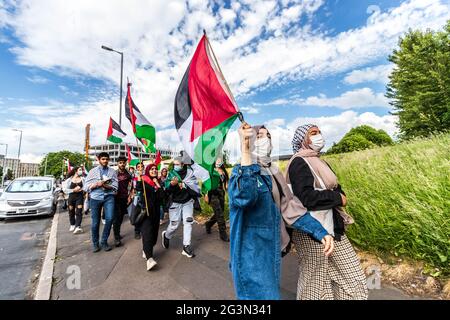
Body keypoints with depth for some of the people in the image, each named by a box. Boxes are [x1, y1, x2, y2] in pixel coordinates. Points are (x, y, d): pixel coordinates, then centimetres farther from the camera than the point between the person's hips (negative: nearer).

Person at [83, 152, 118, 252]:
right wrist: (96, 184, -12)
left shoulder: (112, 171, 9)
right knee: (95, 222, 6)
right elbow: (86, 187, 4)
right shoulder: (93, 171, 10)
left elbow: (115, 186, 0)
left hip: (108, 197, 0)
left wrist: (106, 186, -17)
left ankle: (104, 242, 8)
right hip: (95, 198, 1)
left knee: (109, 218, -12)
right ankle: (95, 243, 25)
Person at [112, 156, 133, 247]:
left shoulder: (128, 174, 4)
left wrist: (129, 196, 7)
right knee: (116, 217, -7)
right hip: (116, 198, -3)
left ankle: (117, 233, 28)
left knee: (121, 216, 11)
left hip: (124, 198, 4)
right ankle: (117, 238, -4)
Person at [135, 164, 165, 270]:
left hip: (155, 210, 6)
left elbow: (162, 195, 1)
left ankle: (146, 251, 30)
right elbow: (138, 188, -23)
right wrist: (139, 177, -28)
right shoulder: (144, 180, -2)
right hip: (145, 210, -5)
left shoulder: (158, 182, 12)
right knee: (147, 232, -15)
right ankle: (149, 258, -21)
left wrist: (158, 184, -6)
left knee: (154, 232, 10)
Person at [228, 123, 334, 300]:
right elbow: (243, 197, -40)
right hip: (251, 256, -8)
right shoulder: (241, 172, -17)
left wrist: (320, 232, -4)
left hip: (272, 252, 8)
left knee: (271, 291, 26)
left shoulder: (273, 174, 6)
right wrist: (245, 149, -42)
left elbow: (290, 206, 5)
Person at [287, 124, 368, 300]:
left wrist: (339, 196, -9)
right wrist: (337, 198, -12)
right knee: (315, 280, 10)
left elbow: (335, 188, 14)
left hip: (332, 227, 8)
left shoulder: (319, 162, 13)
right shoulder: (298, 163, -14)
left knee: (353, 276, 15)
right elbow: (306, 197, -24)